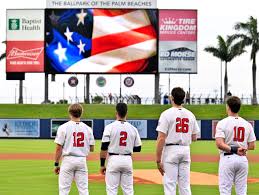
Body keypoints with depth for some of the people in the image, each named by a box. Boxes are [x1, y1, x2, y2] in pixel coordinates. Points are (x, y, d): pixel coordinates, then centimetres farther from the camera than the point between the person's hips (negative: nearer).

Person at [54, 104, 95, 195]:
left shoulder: (64, 127, -7)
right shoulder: (88, 129, 3)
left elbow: (59, 148, -7)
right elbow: (91, 149, 7)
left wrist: (56, 164, 0)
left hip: (68, 160, -3)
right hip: (82, 160, 3)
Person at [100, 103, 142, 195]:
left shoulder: (110, 127, -7)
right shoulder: (133, 128, 2)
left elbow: (104, 148, -8)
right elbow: (138, 148, 8)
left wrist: (102, 165, -1)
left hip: (113, 160, -3)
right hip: (127, 160, 3)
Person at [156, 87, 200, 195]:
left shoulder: (167, 114, -8)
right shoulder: (190, 115, 7)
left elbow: (161, 138, -13)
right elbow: (194, 138, 11)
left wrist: (158, 160, -11)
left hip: (171, 150, -5)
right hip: (186, 150, 5)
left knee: (170, 184, -4)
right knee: (185, 185, 9)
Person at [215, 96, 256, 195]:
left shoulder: (222, 123, -7)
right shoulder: (247, 124, 5)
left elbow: (219, 144, -19)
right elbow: (252, 146, 4)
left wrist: (233, 149, -18)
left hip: (227, 158, -4)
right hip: (243, 159, 4)